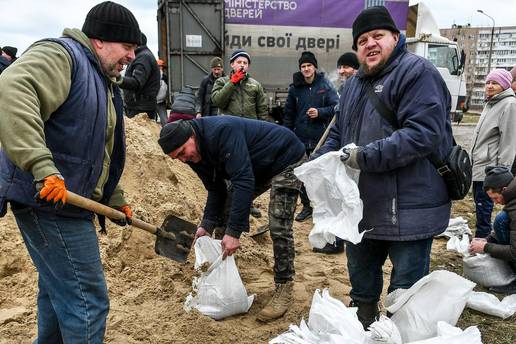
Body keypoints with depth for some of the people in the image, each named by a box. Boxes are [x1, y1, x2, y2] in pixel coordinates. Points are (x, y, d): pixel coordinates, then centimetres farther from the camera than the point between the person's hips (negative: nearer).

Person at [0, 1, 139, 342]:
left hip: (69, 201, 10)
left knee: (59, 292, 23)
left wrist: (115, 199, 24)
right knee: (88, 301, -4)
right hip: (49, 199, -10)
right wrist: (42, 166, -38)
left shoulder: (103, 83, 19)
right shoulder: (60, 54, -10)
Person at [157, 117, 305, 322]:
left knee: (279, 227, -18)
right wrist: (207, 225, -12)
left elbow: (243, 181, -39)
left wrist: (234, 231, -39)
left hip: (287, 160, -9)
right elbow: (216, 190, 2)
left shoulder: (222, 131, -34)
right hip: (258, 168, 9)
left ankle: (284, 289, -2)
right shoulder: (195, 155, -6)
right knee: (224, 213, 5)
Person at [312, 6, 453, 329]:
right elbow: (338, 134, 20)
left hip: (408, 210, -8)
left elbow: (424, 133, -23)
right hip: (361, 207, 8)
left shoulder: (417, 71, -11)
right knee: (361, 286, 24)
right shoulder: (354, 84, 14)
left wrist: (366, 156, -26)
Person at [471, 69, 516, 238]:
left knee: (483, 202, -5)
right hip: (479, 163, 9)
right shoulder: (490, 102, 16)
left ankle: (482, 236, 4)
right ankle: (481, 234, 25)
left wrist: (502, 169, -18)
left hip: (490, 165, -9)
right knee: (478, 198, 14)